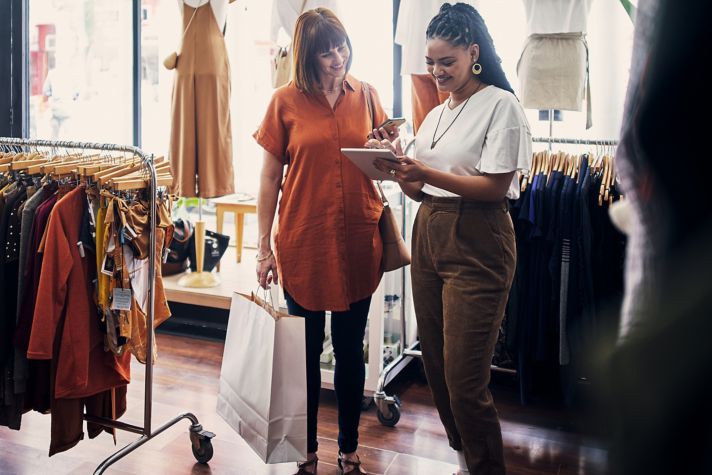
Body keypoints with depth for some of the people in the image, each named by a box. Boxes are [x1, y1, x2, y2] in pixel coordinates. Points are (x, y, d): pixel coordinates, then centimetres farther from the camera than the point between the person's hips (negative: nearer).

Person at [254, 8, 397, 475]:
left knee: (351, 349, 12)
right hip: (304, 243, -2)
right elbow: (270, 179, 0)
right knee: (307, 351, 11)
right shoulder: (286, 101, -2)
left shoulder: (366, 96, 4)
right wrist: (264, 248, -3)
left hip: (357, 242, 2)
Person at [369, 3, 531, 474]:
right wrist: (397, 166, -3)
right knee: (436, 365, 12)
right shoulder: (435, 115, 17)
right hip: (429, 236, 8)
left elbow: (495, 187, -14)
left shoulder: (501, 105, -5)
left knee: (464, 378, -7)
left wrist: (426, 173, -22)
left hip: (476, 245, -7)